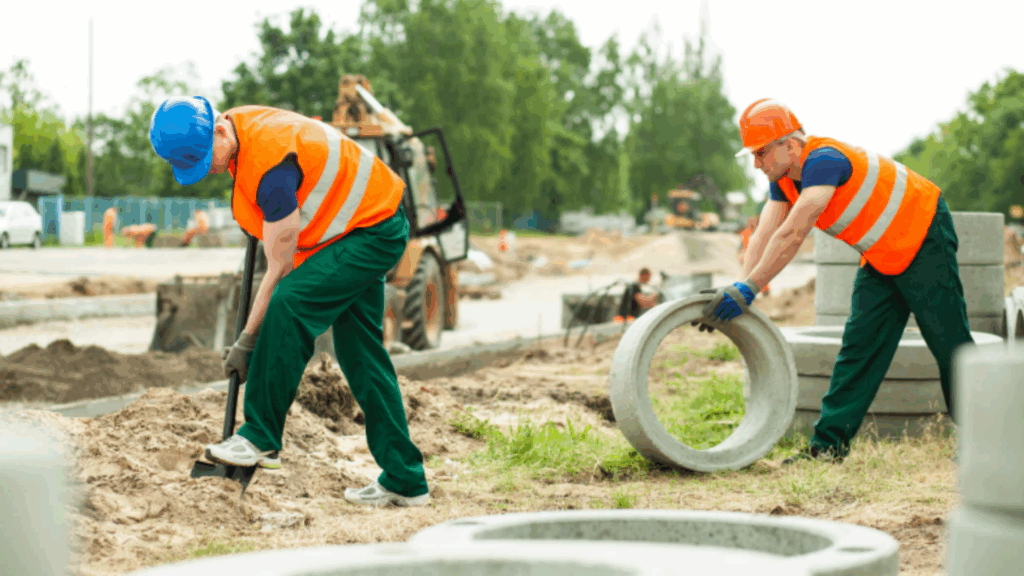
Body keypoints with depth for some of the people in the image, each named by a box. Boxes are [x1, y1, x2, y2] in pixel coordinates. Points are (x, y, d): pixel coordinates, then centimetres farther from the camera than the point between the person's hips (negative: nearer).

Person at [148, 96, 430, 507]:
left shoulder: (271, 164, -31)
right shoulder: (237, 125, -4)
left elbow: (280, 269, -25)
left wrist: (246, 342, -20)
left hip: (374, 233, -11)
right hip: (360, 229, 11)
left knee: (290, 302, -28)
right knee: (361, 353, 8)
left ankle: (261, 438, -21)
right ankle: (405, 481, 12)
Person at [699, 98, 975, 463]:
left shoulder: (824, 160, -30)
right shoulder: (783, 178, -1)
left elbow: (793, 235, -36)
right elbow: (765, 235, -5)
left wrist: (748, 289, -37)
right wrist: (738, 290, -19)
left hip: (925, 242, -9)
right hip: (882, 257, 9)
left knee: (949, 343, -3)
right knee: (859, 344, 3)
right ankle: (829, 443, 2)